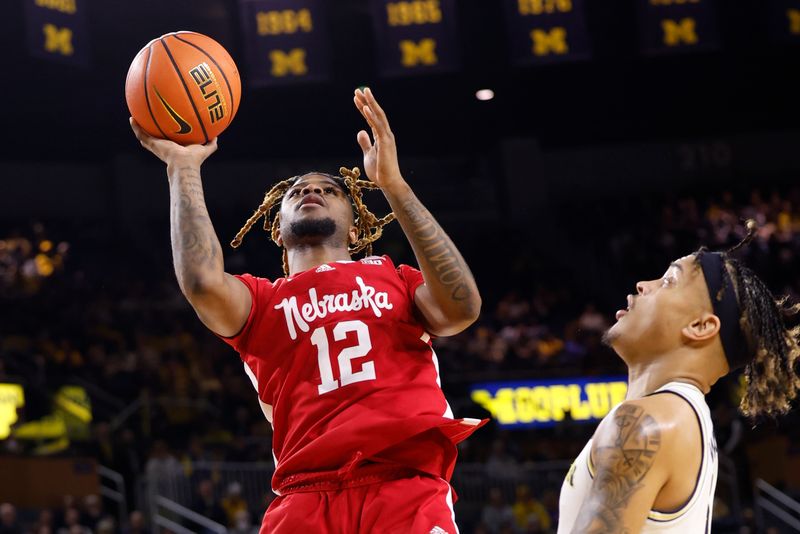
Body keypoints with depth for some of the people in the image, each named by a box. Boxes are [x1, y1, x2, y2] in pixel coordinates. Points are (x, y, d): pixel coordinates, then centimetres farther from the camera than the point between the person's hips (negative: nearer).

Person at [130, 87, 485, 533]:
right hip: (307, 494, 1)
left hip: (407, 488, 0)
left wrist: (394, 185, -1)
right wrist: (183, 167, 4)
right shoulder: (260, 301, 21)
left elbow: (461, 309, 0)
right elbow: (203, 283, -2)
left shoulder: (395, 279, 22)